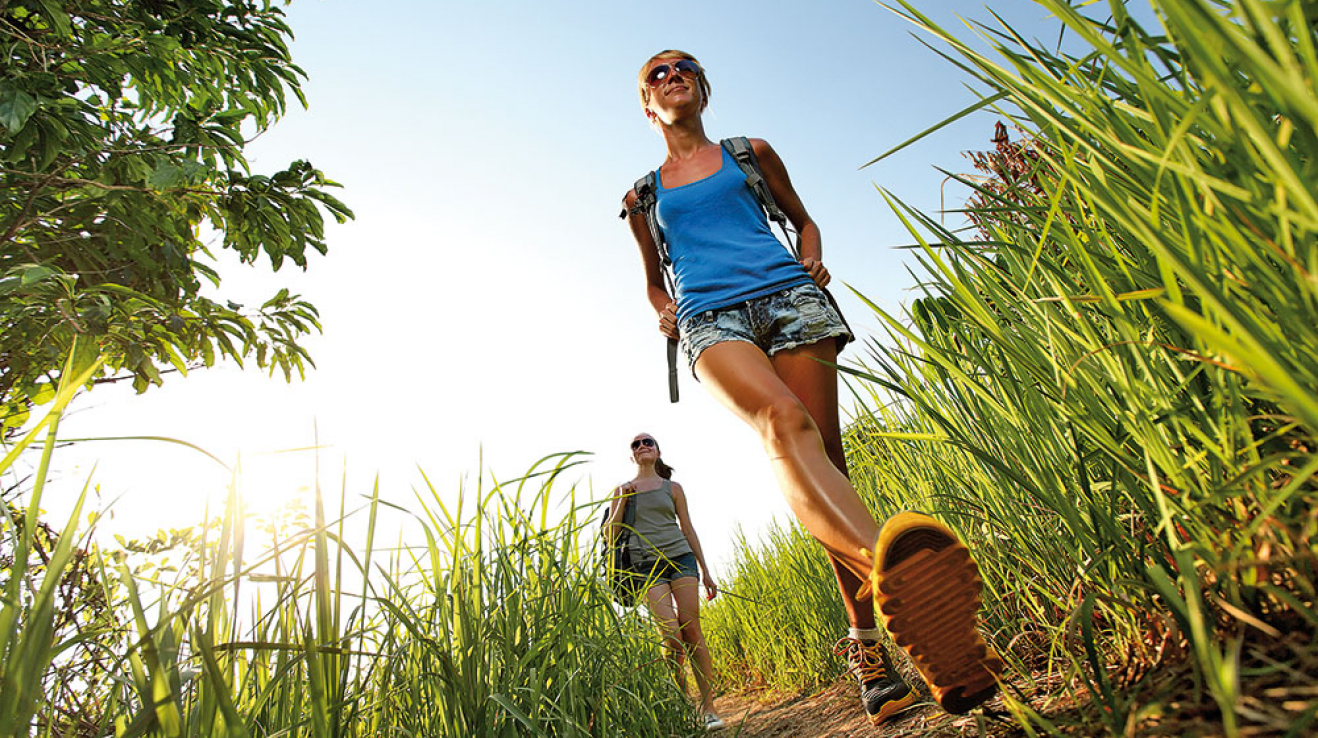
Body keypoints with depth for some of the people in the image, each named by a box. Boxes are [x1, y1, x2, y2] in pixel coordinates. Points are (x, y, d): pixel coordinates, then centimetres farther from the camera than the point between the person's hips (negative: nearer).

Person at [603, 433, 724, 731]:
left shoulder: (673, 488, 13)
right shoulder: (622, 490, 13)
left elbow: (688, 529, 14)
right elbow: (609, 533, 7)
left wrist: (706, 572, 12)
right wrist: (623, 500, -5)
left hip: (681, 557, 1)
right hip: (647, 565, -1)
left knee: (692, 630, -6)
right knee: (671, 635, -13)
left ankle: (708, 708, 2)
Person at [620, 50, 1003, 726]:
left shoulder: (751, 153, 25)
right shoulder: (643, 195, 27)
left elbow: (803, 219, 32)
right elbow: (654, 279, 34)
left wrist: (812, 260, 9)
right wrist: (664, 313, 11)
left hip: (787, 293, 1)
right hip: (711, 317, -1)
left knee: (824, 454, -13)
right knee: (784, 422, -33)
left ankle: (865, 643, -7)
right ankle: (890, 566, -56)